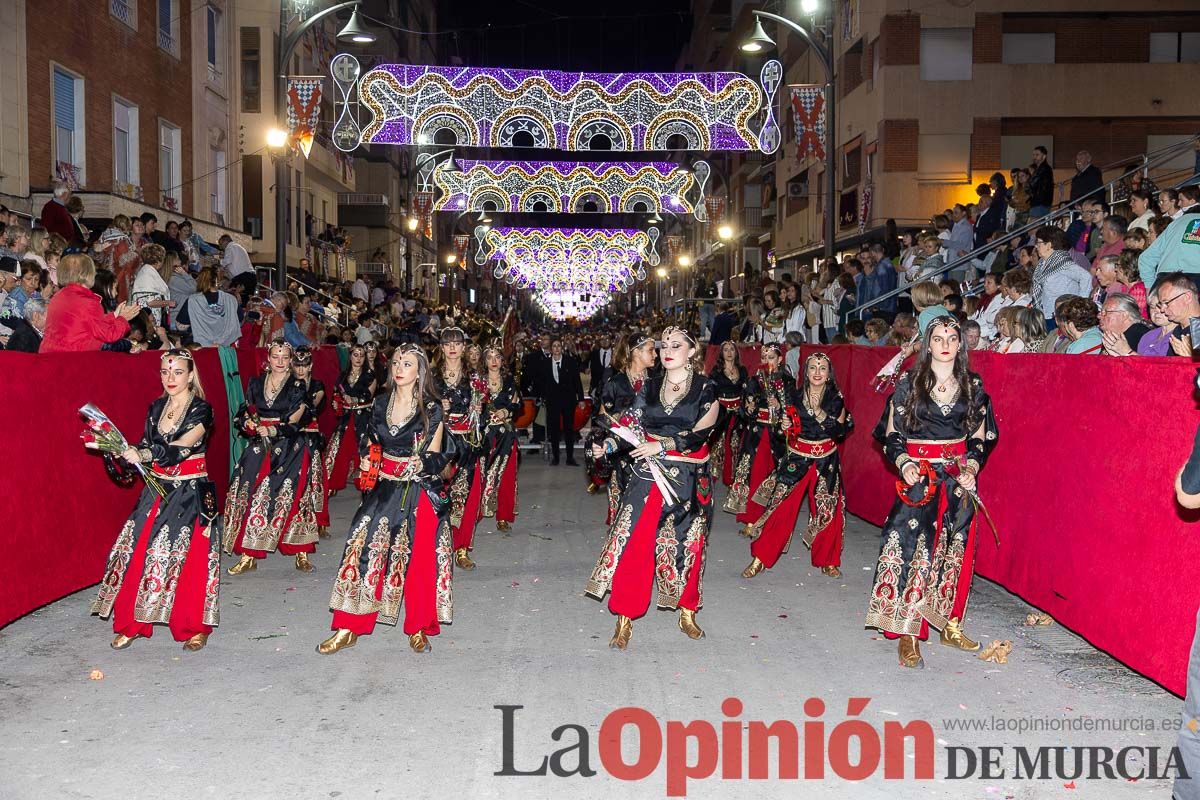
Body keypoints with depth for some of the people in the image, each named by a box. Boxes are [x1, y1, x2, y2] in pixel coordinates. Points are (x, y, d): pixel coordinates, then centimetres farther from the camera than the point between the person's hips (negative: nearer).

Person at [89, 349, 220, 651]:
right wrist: (127, 452, -6)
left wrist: (145, 454, -35)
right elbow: (146, 448, 14)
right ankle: (133, 623, 13)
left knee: (189, 559, -5)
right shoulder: (157, 407, 9)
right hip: (158, 490, 5)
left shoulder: (201, 410, -9)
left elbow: (181, 447, -23)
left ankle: (197, 627, 10)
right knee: (139, 553, 0)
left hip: (192, 492, -5)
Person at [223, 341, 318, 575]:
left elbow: (295, 422, -6)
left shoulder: (297, 387, 1)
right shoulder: (256, 383, 11)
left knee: (289, 496, -5)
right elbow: (245, 414, 12)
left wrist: (273, 430, -17)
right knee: (251, 495, -3)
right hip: (260, 448, 3)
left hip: (288, 449, -3)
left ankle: (301, 553, 3)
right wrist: (249, 424, -9)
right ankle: (249, 555, 3)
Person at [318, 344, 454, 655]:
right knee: (365, 547, -6)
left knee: (420, 559, -1)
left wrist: (422, 463, -23)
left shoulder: (432, 409, -4)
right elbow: (370, 442, 20)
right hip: (384, 488, 3)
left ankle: (419, 629, 15)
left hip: (421, 490, -3)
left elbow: (437, 456, -4)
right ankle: (349, 628, 2)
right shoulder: (381, 403, 9)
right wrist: (366, 460, 1)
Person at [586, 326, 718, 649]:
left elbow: (701, 433, -12)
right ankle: (625, 618, 2)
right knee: (633, 539, -6)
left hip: (689, 477, -2)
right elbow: (634, 426, 5)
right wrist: (609, 445, -12)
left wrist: (662, 445, -18)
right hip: (648, 473, 2)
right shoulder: (650, 386, 9)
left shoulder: (705, 389, -2)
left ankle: (687, 612, 25)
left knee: (687, 543, 6)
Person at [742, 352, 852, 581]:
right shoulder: (794, 395, 1)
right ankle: (760, 558, 4)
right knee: (779, 507, -4)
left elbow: (842, 431, -4)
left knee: (828, 511, 0)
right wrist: (784, 426, -13)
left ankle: (828, 561, 20)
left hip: (826, 460, 0)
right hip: (796, 458, 0)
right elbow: (785, 429, 10)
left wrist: (822, 416, -18)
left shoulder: (836, 399, 0)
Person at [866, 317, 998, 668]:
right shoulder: (908, 383, 0)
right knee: (911, 547, -12)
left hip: (959, 477, 3)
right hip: (918, 477, -3)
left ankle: (949, 625, 22)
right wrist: (903, 464, -15)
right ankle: (907, 634, -8)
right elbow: (891, 434, 1)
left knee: (954, 550, 7)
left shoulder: (973, 386, 7)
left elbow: (980, 436, 11)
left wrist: (971, 468, -4)